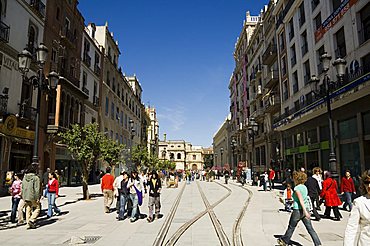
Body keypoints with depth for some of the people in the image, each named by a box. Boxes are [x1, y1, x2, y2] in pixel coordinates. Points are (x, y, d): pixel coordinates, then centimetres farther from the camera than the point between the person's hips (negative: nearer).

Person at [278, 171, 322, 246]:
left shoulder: (297, 188, -15)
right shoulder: (304, 187, 8)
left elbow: (301, 200, -23)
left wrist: (305, 211, -28)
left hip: (297, 210, -6)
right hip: (305, 209, 6)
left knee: (291, 227, 11)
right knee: (310, 229, 6)